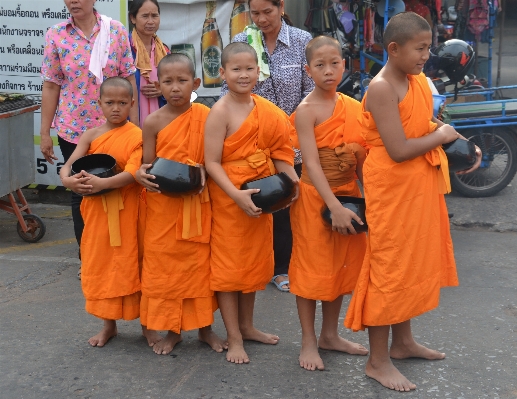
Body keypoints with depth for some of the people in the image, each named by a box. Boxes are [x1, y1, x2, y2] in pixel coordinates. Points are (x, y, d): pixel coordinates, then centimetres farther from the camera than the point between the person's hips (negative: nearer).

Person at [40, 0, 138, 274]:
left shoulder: (116, 31, -2)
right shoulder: (56, 35, -1)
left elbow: (129, 80, 1)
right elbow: (51, 86, 1)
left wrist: (135, 125, -1)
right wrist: (44, 133, 1)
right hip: (73, 128, 0)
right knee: (80, 192, 9)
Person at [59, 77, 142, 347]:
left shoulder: (136, 136, -9)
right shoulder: (91, 135, 2)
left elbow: (132, 173, -20)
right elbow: (67, 166, -4)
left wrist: (102, 183, -32)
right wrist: (68, 180, -26)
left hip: (126, 210, -4)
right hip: (97, 209, 4)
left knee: (128, 264, 3)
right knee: (100, 264, 11)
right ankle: (109, 324, 26)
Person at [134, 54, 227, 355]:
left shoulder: (205, 116, -4)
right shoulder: (154, 122, -5)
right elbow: (148, 165, -3)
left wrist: (203, 172, -19)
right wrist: (142, 175, -24)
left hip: (198, 203, 0)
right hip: (163, 205, 0)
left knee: (201, 263, 10)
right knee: (163, 265, 7)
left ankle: (205, 327, 26)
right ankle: (172, 330, 24)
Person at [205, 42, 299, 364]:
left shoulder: (265, 109, 4)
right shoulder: (221, 112, -15)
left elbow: (276, 153, 11)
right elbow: (212, 162, -19)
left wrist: (291, 180, -4)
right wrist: (237, 195, -27)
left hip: (260, 198, 7)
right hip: (229, 198, -7)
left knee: (255, 262, 17)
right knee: (229, 265, 3)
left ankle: (247, 326, 34)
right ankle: (234, 338, 14)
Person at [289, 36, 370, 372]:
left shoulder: (355, 107, 4)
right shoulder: (307, 110, -14)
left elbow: (362, 157, 8)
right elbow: (311, 164, -21)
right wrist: (335, 207, -26)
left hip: (350, 196, 6)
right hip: (316, 197, -6)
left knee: (343, 266, 15)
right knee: (312, 267, 4)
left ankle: (330, 334, 31)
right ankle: (309, 341, 17)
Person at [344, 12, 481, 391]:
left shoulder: (420, 82, 7)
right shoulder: (381, 88, -19)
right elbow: (399, 150, -25)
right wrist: (441, 137, -12)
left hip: (422, 185, 9)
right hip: (393, 189, -9)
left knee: (414, 263, 18)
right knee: (389, 268, -1)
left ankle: (402, 341, 35)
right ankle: (378, 361, 11)